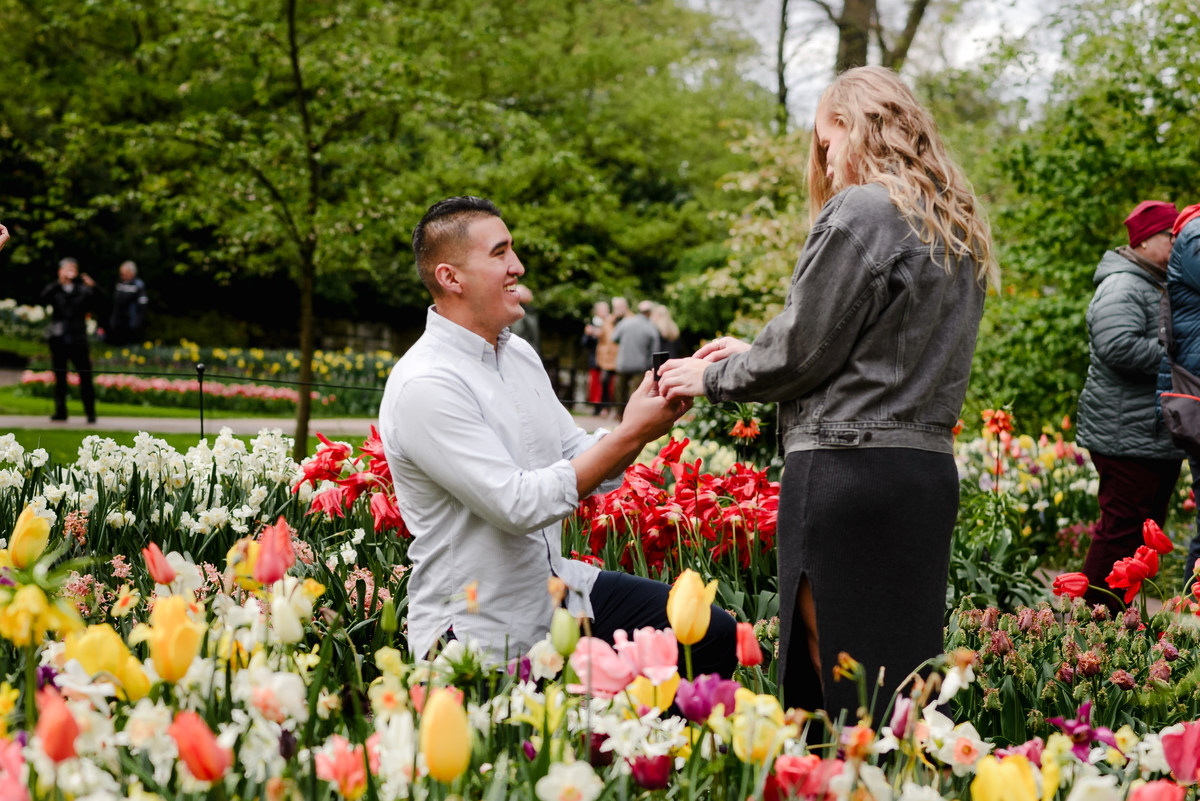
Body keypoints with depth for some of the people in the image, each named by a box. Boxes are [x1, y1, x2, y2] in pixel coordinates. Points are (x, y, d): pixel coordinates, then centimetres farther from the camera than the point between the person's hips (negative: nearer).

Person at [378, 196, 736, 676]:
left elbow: (584, 463, 13)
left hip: (558, 590, 8)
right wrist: (631, 435, -21)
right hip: (478, 633, -8)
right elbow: (519, 505, -25)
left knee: (714, 635, 0)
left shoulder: (519, 355, 9)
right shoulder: (424, 386, -20)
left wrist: (645, 420, -6)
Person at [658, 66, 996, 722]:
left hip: (849, 467, -9)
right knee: (902, 673, 11)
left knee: (838, 678, -4)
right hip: (931, 466, 9)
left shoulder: (860, 212, -9)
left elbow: (803, 349, -10)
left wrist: (712, 378, 7)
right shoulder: (960, 230, 18)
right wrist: (751, 353, 22)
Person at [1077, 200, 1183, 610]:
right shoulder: (1122, 287, -12)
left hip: (1158, 435, 10)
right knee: (1122, 530, -9)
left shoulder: (1161, 287, 22)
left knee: (1145, 529, 12)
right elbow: (1119, 346, -27)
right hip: (1129, 435, -10)